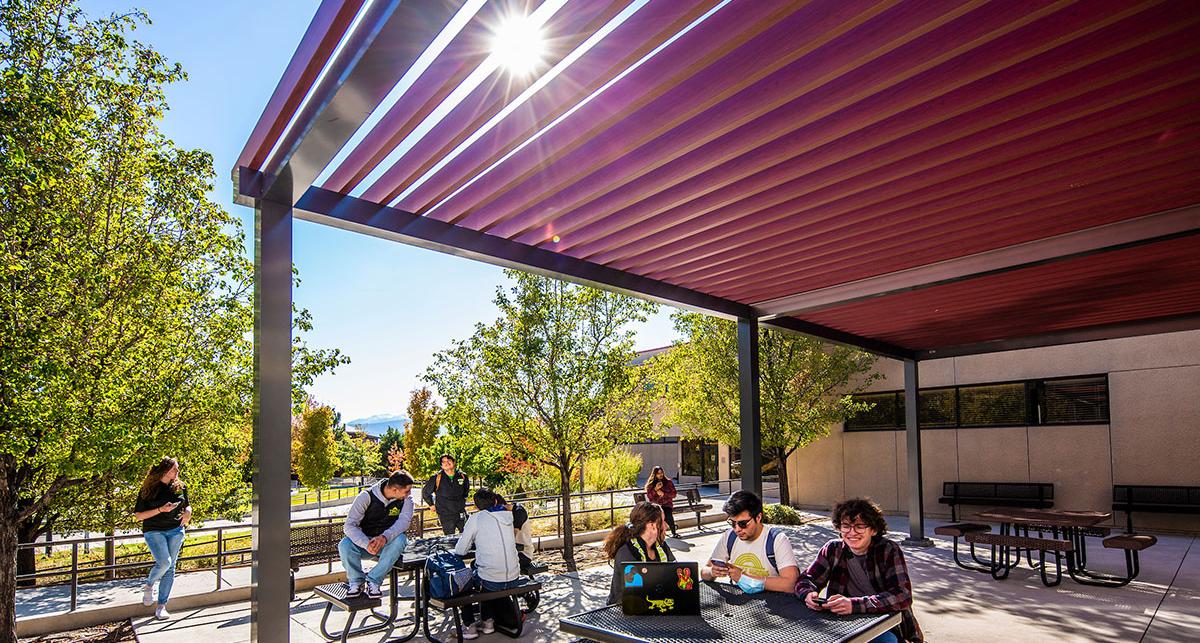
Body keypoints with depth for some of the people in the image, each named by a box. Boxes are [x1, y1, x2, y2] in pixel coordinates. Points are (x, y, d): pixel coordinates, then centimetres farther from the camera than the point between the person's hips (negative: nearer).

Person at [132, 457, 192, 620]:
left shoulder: (180, 486, 6)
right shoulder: (148, 489, -6)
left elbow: (186, 505, 20)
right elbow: (139, 515, -6)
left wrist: (188, 511, -3)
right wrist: (161, 509, -18)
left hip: (175, 531, 4)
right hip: (154, 531, -4)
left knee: (170, 567, 2)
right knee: (164, 562, -20)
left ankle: (161, 606, 10)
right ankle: (148, 586, 13)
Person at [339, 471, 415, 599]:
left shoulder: (406, 498, -10)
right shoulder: (367, 496, -16)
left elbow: (404, 520, -24)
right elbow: (349, 525, -22)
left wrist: (384, 537, -44)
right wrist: (367, 544, -39)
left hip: (389, 541, 1)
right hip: (364, 541, -1)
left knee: (400, 539, -33)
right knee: (344, 545, -30)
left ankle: (373, 581, -21)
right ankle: (357, 582, -7)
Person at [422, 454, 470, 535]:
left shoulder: (462, 476, 2)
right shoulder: (436, 478, -6)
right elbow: (425, 492, 7)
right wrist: (432, 505, 8)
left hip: (461, 513, 3)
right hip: (445, 516, -3)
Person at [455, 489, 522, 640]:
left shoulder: (475, 518, -7)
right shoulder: (508, 516, 6)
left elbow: (460, 551, -2)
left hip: (492, 582, -5)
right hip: (514, 579, 5)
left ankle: (470, 627, 23)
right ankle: (488, 622, 34)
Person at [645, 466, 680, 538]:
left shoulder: (668, 482, 9)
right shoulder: (650, 484, 10)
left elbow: (674, 494, 5)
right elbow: (649, 497, 2)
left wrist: (663, 494, -9)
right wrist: (655, 489, -12)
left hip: (667, 504, 0)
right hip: (656, 505, 0)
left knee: (667, 513, -32)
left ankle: (673, 532, -15)